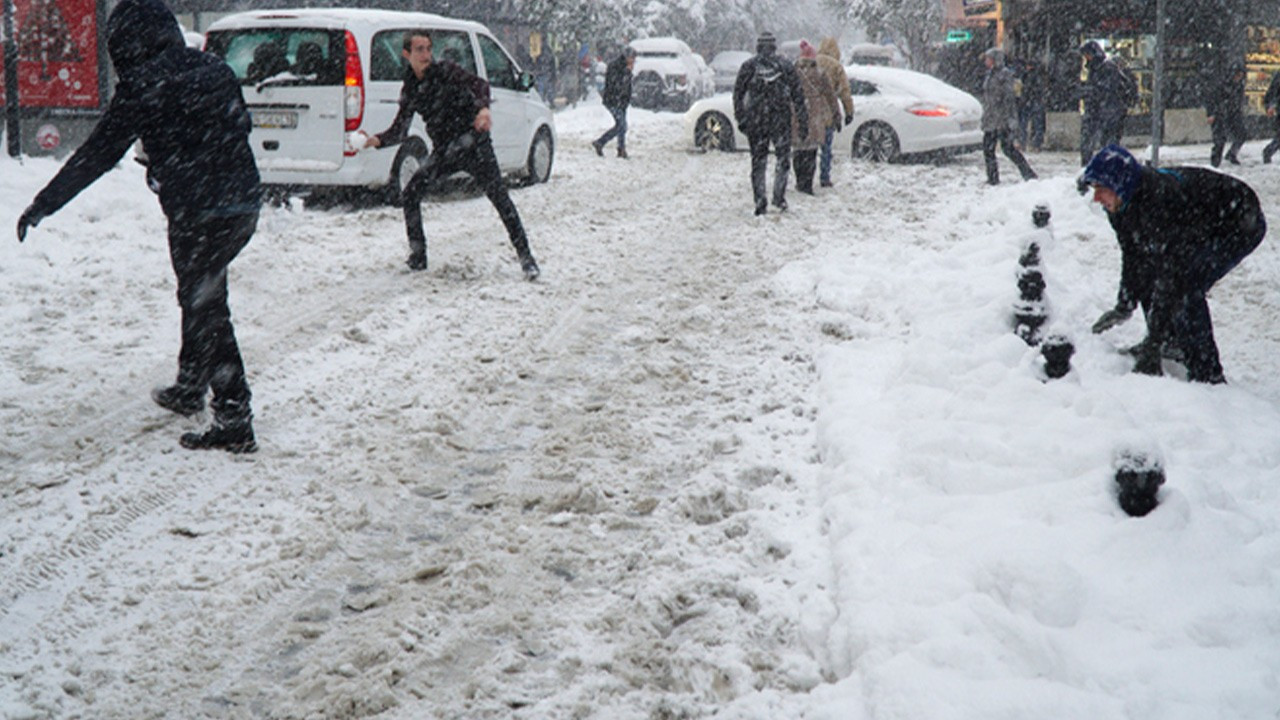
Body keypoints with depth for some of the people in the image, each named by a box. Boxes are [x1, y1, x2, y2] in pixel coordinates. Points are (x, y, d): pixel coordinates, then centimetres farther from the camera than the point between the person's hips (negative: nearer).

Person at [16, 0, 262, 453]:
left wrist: (43, 205, 0)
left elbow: (98, 153, -8)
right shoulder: (214, 68, 8)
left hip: (197, 213, -7)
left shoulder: (143, 85, -11)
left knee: (206, 309, 1)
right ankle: (189, 389, 36)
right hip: (243, 205, 7)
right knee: (200, 297, 21)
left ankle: (234, 423, 2)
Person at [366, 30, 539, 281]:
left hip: (473, 143, -5)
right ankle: (417, 258, 10)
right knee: (410, 195, -1)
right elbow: (399, 130, 8)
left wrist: (483, 107, -40)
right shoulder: (409, 90, 8)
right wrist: (379, 140, -11)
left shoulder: (445, 70, -6)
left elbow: (478, 84, -20)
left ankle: (525, 256, -7)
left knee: (499, 197, -12)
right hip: (444, 152, 5)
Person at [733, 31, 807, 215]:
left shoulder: (748, 66, 1)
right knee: (783, 158, 7)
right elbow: (798, 95, 2)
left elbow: (738, 94, 3)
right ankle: (779, 197, 1)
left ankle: (760, 199, 5)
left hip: (755, 120, 1)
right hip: (781, 118, -1)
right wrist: (803, 118, 6)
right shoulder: (786, 65, 0)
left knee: (758, 161, 7)